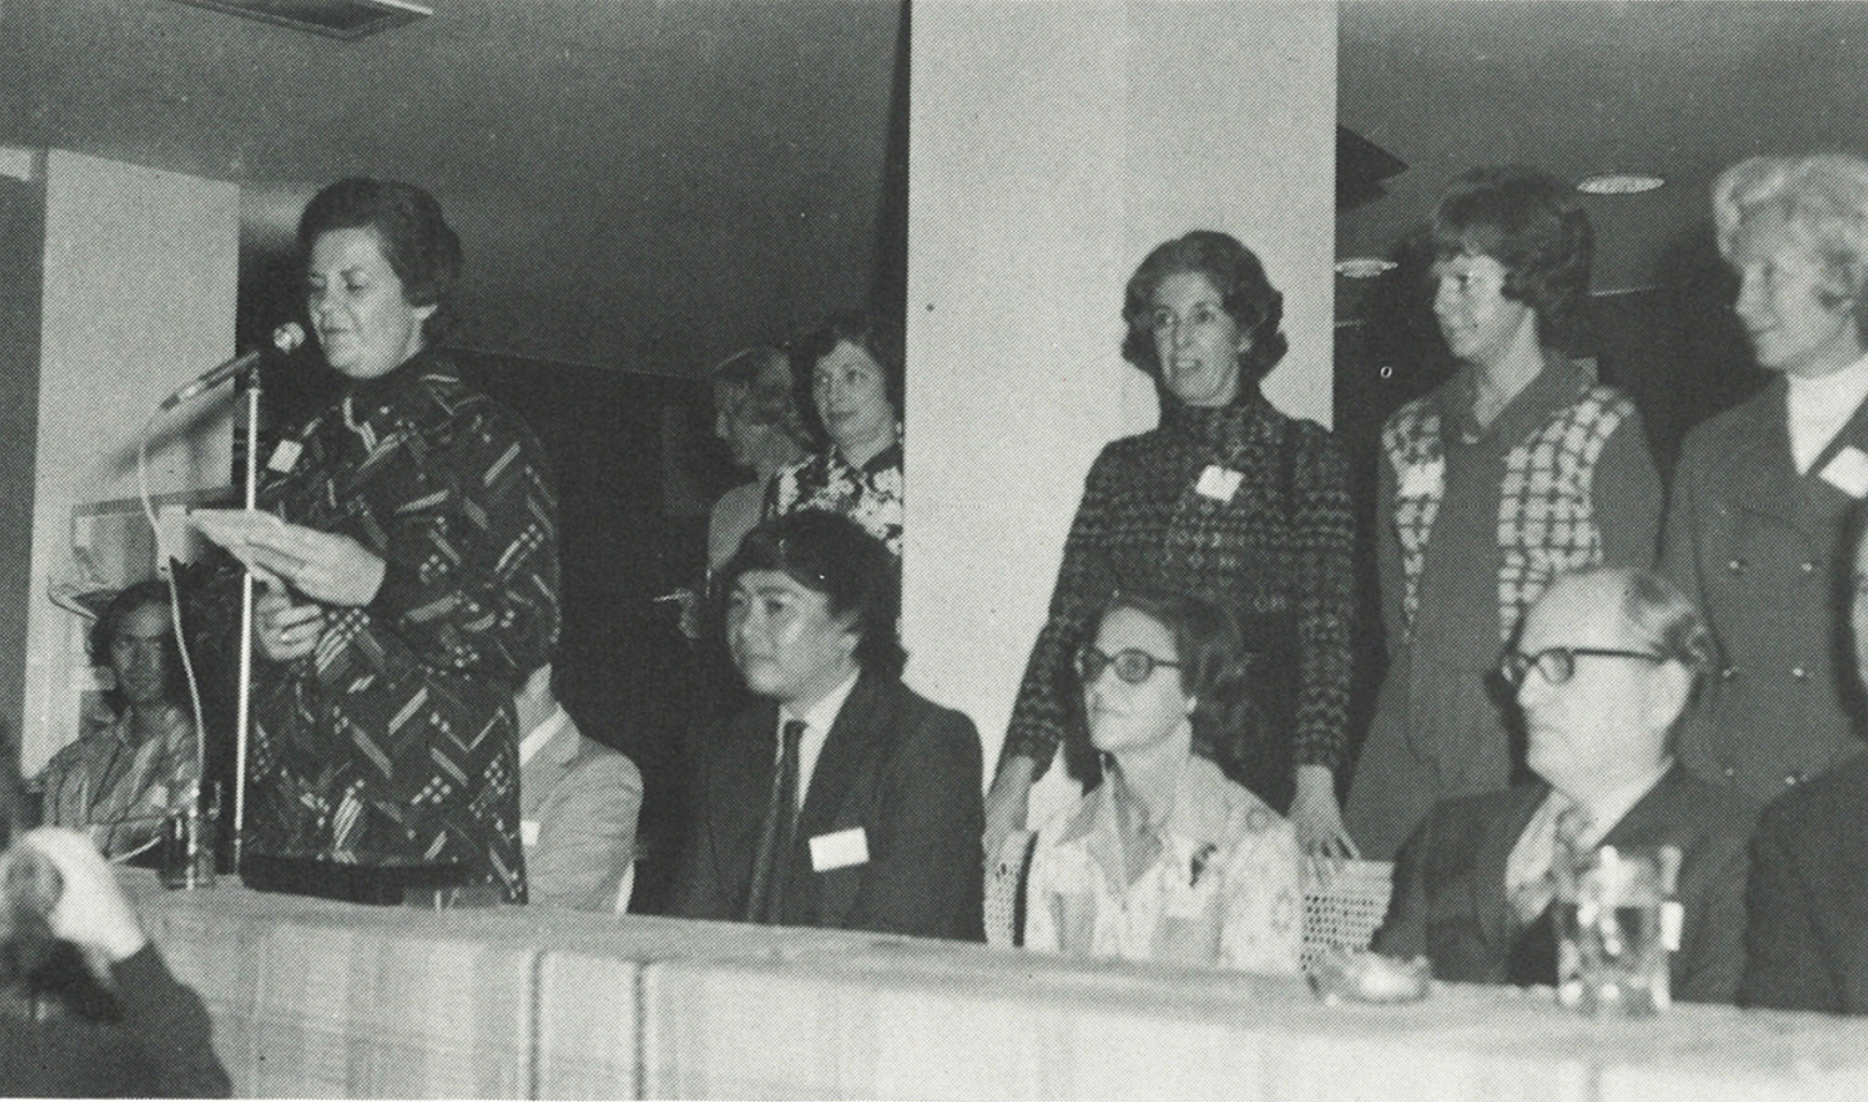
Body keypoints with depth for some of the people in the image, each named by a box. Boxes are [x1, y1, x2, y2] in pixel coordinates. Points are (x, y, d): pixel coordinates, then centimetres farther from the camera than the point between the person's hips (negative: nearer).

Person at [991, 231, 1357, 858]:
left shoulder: (1302, 455, 2)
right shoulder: (1121, 468, 11)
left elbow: (1327, 628, -7)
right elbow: (1067, 625, 6)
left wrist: (1315, 785, -19)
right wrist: (1015, 778, -5)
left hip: (1257, 772, -2)